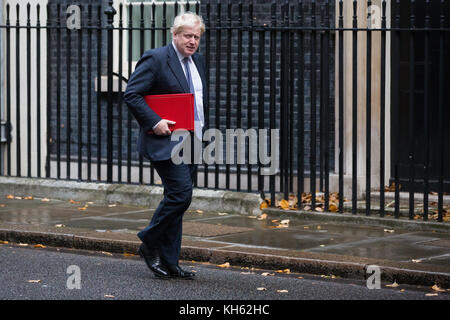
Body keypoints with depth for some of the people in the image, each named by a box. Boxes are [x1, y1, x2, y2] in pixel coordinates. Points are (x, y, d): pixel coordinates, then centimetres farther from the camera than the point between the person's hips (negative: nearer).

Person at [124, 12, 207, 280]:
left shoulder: (198, 61, 15)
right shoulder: (155, 59, -9)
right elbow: (131, 94, -13)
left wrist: (200, 126, 13)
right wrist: (154, 122, -20)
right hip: (166, 140, -8)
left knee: (177, 198, 8)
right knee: (181, 194, -16)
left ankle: (169, 262, 13)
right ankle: (149, 243, 3)